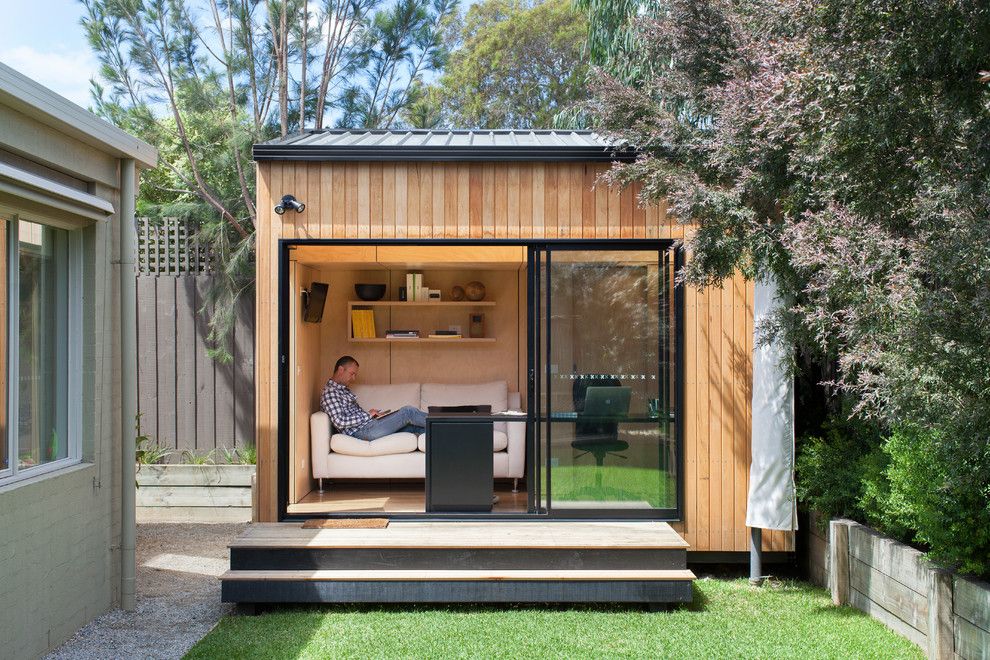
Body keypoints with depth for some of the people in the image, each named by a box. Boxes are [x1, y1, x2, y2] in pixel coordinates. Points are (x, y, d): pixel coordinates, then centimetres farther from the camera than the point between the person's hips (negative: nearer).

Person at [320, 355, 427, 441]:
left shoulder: (343, 389, 22)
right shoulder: (329, 392, -11)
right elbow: (339, 422, -21)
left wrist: (370, 414, 6)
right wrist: (367, 415, -13)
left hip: (368, 424, 10)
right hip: (362, 432, -10)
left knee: (413, 426, 0)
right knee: (408, 411, -13)